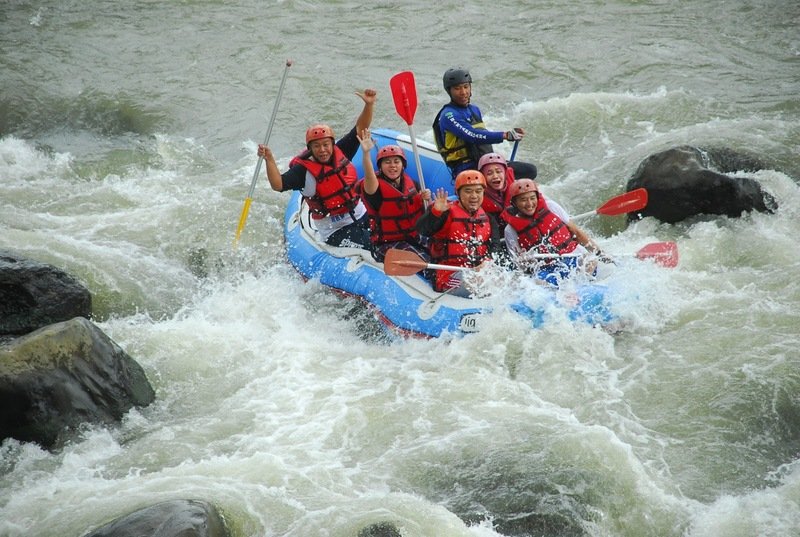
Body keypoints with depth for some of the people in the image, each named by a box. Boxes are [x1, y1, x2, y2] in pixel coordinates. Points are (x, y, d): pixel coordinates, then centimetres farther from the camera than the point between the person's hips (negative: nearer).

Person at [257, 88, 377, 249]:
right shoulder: (304, 169, -13)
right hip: (336, 231, -6)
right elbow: (278, 185, -25)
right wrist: (269, 160, -40)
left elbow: (360, 129, 0)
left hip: (362, 217, 6)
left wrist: (369, 105, -14)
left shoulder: (341, 153, 1)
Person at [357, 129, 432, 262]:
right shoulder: (377, 187, -13)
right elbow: (369, 179, -38)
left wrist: (426, 198, -6)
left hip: (414, 240, 6)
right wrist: (366, 153, -55)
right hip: (386, 245, -6)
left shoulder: (411, 184, 7)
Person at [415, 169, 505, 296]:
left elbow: (495, 245, 11)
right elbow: (422, 230, -16)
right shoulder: (447, 214, -2)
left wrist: (488, 262, -9)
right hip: (450, 274, -6)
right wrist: (435, 212, -33)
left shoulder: (487, 217, 16)